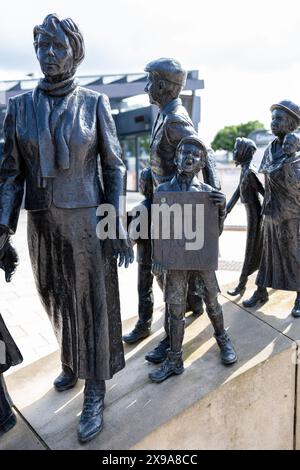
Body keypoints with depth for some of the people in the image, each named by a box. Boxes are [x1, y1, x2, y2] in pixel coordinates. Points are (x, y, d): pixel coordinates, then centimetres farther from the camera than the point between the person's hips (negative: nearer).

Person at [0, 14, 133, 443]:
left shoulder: (94, 104, -4)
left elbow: (113, 167, -3)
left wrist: (119, 228, -9)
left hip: (86, 221, -3)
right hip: (42, 224, 4)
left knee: (93, 306, 5)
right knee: (59, 304, 19)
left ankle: (95, 395, 20)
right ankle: (72, 363, 45)